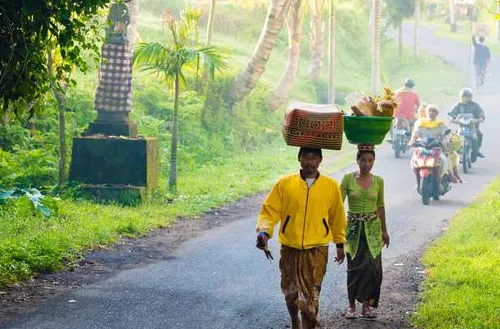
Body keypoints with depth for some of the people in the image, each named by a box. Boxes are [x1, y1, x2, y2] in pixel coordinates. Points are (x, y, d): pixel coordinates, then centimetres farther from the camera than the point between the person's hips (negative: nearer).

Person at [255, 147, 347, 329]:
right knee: (290, 291, 14)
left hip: (317, 249, -1)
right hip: (290, 248, 1)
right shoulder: (285, 184, -2)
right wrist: (264, 231, -22)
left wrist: (340, 244, 16)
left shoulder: (331, 186, 0)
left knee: (310, 296, -8)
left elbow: (337, 217, 10)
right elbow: (270, 210, -5)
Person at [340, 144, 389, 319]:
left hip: (372, 228, 2)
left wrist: (384, 231, 15)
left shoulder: (378, 181, 3)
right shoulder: (348, 178, -5)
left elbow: (380, 206, 12)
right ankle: (352, 305, 11)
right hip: (353, 227, -2)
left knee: (372, 266, -1)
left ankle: (367, 305, 9)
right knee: (354, 267, 1)